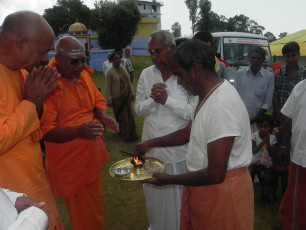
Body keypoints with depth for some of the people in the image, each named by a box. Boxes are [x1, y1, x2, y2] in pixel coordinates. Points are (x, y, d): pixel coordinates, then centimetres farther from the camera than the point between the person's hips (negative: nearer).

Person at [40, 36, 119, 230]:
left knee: (96, 210, 23)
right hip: (70, 164, -6)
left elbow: (97, 100, 13)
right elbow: (45, 131, -18)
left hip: (92, 157, 6)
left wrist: (104, 117, -8)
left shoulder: (83, 74, 1)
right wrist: (78, 131, -32)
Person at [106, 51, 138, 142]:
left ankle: (131, 134, 26)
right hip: (117, 99, -5)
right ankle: (125, 135, 16)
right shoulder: (110, 72, -8)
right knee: (121, 117, 2)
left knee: (129, 115, 12)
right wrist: (109, 99, -17)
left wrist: (132, 93, 14)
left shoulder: (123, 69, 10)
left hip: (126, 97, 6)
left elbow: (129, 82, 15)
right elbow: (108, 86, -11)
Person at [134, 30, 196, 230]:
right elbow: (139, 109, 1)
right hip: (151, 148, 5)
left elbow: (194, 112, -17)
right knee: (154, 193, 23)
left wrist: (167, 100, -23)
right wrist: (153, 100, -18)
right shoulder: (146, 74, 1)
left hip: (179, 149, -4)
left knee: (178, 196, 14)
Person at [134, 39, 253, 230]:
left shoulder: (222, 104, -29)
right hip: (201, 185, 8)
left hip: (221, 189, -8)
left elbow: (215, 175, -27)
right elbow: (189, 132, 16)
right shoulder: (208, 94, 2)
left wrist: (170, 179, -14)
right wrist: (151, 143, 13)